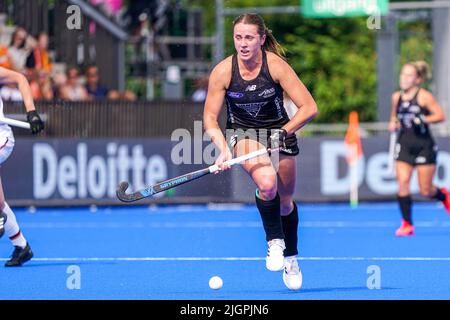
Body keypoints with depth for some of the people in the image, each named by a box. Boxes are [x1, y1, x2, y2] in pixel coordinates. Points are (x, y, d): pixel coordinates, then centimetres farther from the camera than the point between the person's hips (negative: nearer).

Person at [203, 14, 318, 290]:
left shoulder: (276, 65, -22)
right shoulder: (223, 71, -19)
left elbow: (309, 108, -19)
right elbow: (210, 118, -10)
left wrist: (282, 133, -28)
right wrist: (224, 149, -25)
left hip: (279, 131, 1)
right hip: (243, 132, -1)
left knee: (285, 202, 10)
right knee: (267, 183, -31)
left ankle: (291, 258, 35)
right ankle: (275, 243, -10)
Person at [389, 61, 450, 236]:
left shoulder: (424, 96, -8)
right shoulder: (396, 97, 7)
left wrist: (423, 120, -24)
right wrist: (393, 124, 2)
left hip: (424, 146, -4)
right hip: (404, 146, 4)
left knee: (426, 191, 1)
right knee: (402, 183, -12)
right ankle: (407, 224, -4)